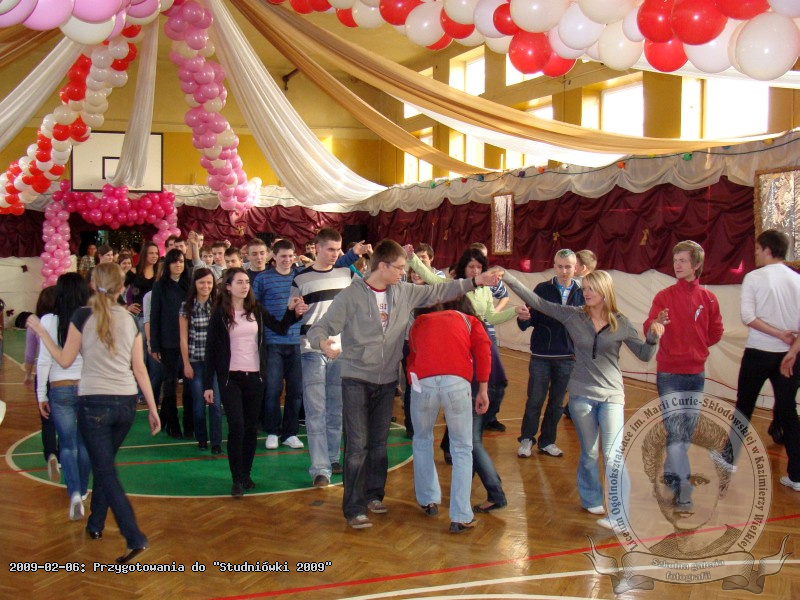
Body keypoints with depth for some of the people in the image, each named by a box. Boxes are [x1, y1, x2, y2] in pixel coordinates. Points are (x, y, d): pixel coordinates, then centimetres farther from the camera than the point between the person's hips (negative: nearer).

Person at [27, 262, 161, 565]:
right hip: (126, 404, 4)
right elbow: (140, 368, 4)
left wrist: (40, 331, 10)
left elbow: (65, 360, 0)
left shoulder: (83, 316, -7)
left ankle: (135, 539, -8)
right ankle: (95, 524, 34)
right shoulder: (129, 319, 4)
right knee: (103, 464, 23)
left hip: (94, 403, -4)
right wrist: (153, 408, 10)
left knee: (106, 472, -1)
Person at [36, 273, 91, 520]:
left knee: (67, 444, 7)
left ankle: (74, 493, -8)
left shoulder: (49, 321, -8)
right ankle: (82, 490, 28)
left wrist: (41, 395, 3)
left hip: (60, 389, -1)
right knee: (84, 443, 16)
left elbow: (44, 360, -6)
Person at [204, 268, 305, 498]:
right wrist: (208, 384, -5)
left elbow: (280, 328, 1)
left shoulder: (257, 310, 4)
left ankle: (246, 474, 20)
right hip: (230, 377, -3)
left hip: (255, 376, 3)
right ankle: (237, 479, 1)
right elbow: (211, 350, -3)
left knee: (251, 427, 8)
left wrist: (291, 310, -16)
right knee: (237, 427, -9)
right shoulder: (219, 314, -4)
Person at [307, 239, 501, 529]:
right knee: (358, 445, -6)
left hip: (387, 380, 5)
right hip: (356, 380, -5)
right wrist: (323, 343, -37)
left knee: (379, 443, 13)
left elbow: (438, 292, 11)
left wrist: (475, 281, 6)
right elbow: (319, 328, -14)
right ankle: (354, 508, 3)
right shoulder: (351, 296, -13)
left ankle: (374, 495, 30)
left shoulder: (405, 293, 1)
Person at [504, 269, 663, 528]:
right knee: (589, 453, 11)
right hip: (581, 395, 1)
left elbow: (644, 354, 3)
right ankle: (592, 499, 31)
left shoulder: (621, 323, -3)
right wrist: (507, 278, -9)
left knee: (612, 453, -11)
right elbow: (537, 302, -5)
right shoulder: (573, 316, -3)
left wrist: (653, 337, -18)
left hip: (612, 396, -1)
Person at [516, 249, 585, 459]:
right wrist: (523, 318, -27)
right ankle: (526, 440, 19)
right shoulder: (542, 289, -3)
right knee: (534, 401, 4)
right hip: (541, 356, -2)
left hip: (567, 358, 2)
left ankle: (547, 442, 24)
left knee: (557, 403, 11)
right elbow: (529, 321, -7)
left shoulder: (581, 293, 1)